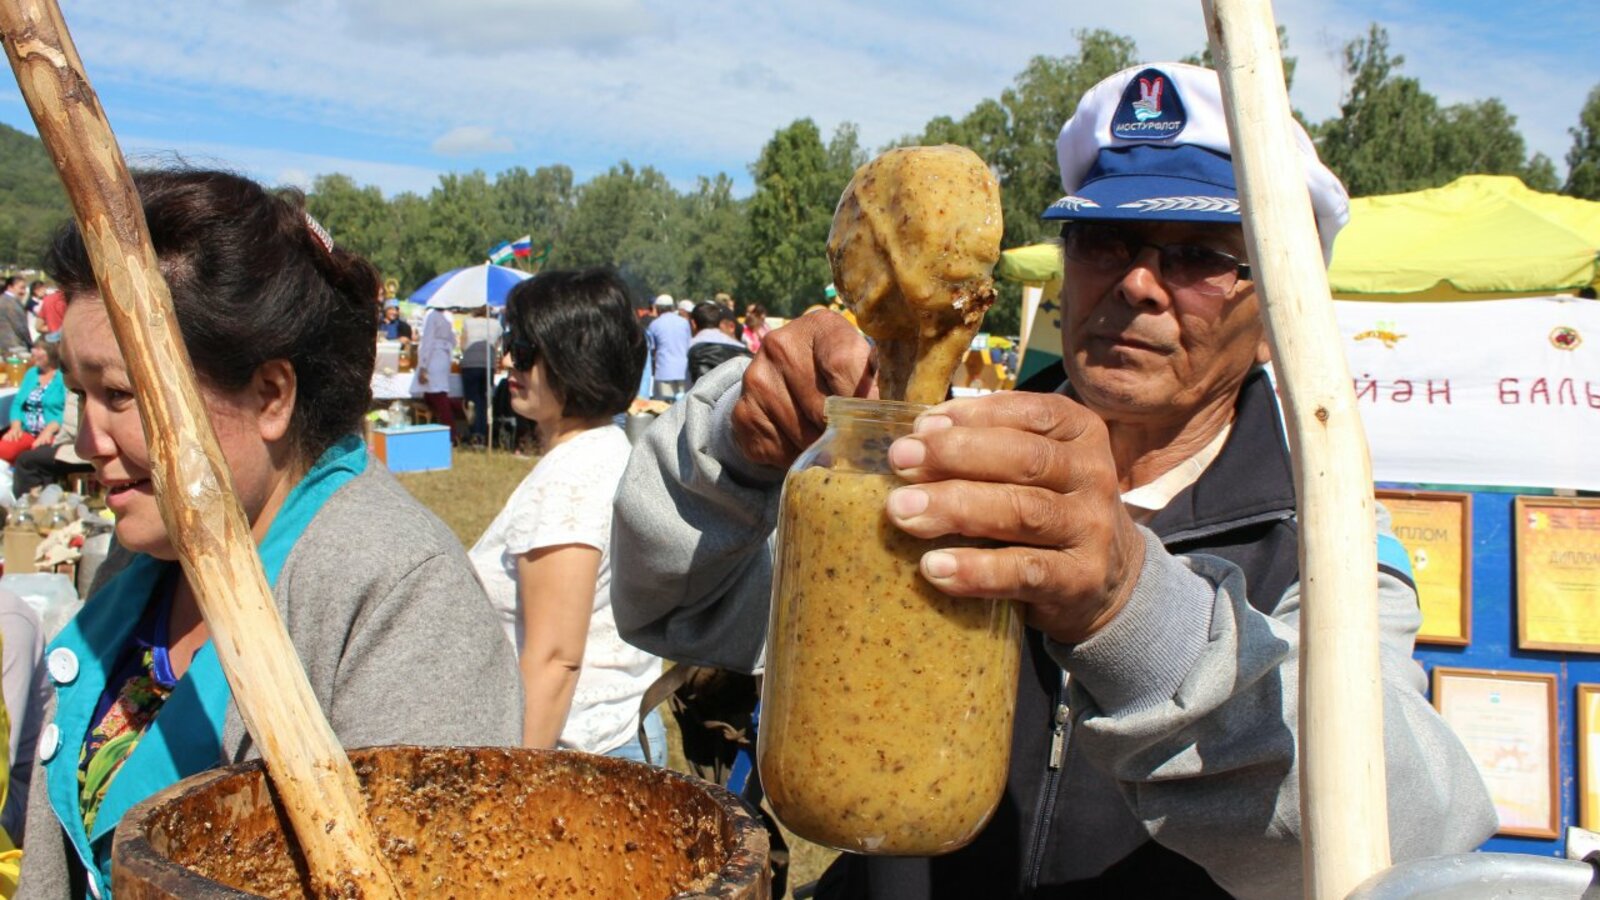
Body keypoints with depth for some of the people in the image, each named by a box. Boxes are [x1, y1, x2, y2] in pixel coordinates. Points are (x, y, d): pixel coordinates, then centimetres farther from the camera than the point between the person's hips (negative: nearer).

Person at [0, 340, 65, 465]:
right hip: (25, 431, 6)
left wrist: (49, 431, -24)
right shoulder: (32, 373, 19)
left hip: (53, 434, -5)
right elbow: (17, 403, 16)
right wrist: (16, 426, -3)